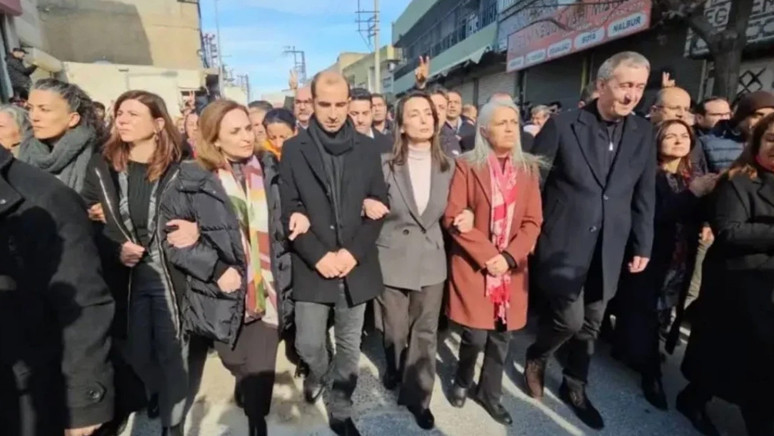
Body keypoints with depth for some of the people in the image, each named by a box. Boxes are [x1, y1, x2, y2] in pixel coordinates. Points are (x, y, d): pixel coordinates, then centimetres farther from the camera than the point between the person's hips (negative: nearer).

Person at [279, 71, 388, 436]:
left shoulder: (367, 148, 3)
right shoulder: (294, 150, 0)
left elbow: (379, 205, 1)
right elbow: (290, 211, -4)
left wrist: (353, 252, -11)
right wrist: (318, 256, -14)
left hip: (356, 266, 1)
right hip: (312, 266, -1)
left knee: (349, 346, 12)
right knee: (308, 344, 6)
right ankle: (317, 373, 42)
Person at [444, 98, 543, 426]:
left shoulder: (528, 167, 6)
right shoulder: (467, 166, -5)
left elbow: (533, 221, 2)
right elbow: (453, 218, -10)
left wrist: (509, 257, -11)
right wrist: (487, 255, -16)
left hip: (511, 269, 4)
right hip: (473, 266, -3)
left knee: (501, 338, 11)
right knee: (476, 337, -1)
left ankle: (490, 394, 34)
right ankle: (462, 381, 31)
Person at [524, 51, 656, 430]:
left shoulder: (643, 134, 5)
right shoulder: (562, 125, -8)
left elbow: (644, 196, 9)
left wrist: (642, 246, 8)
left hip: (608, 249, 5)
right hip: (564, 244, -4)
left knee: (590, 326, 14)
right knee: (569, 318, -5)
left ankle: (574, 388, 36)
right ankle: (535, 358, 27)